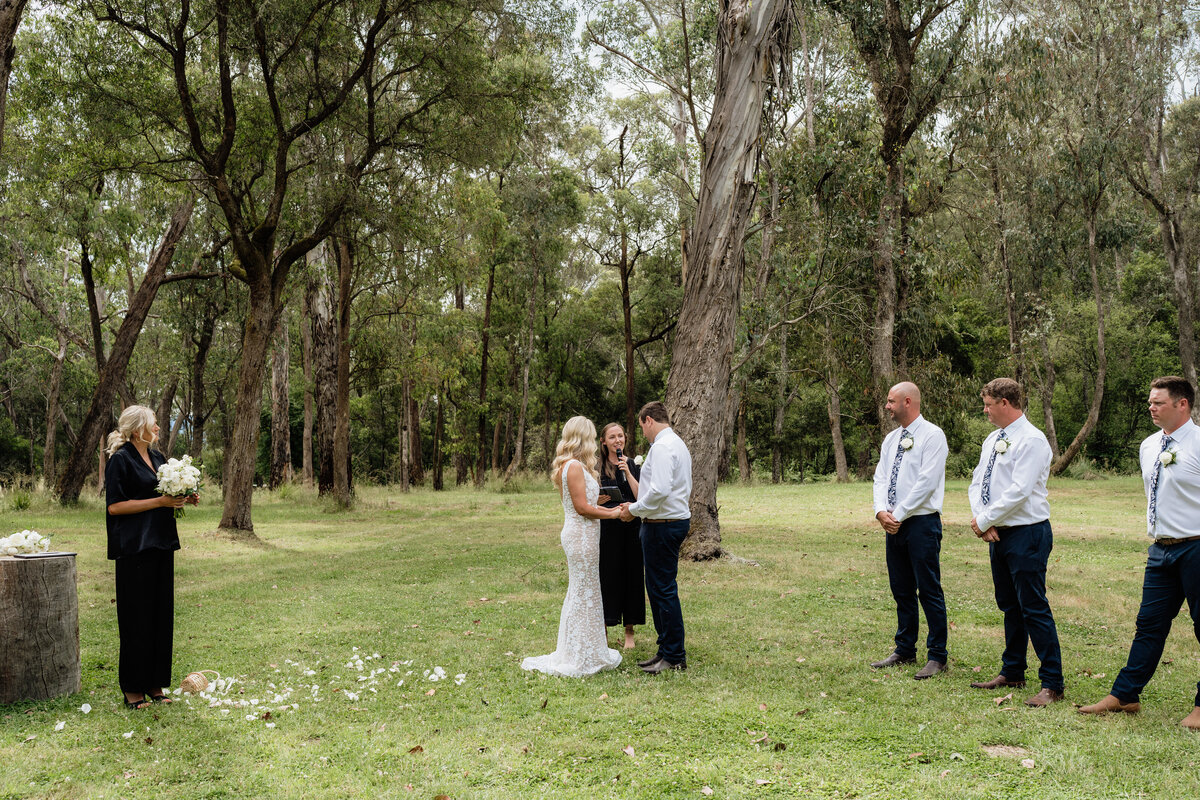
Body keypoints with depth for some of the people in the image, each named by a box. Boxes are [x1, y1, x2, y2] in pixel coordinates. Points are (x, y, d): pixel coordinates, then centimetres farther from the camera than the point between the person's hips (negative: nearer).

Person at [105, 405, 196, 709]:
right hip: (135, 547, -8)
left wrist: (184, 499, 4)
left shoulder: (158, 458, 16)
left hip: (161, 545, 8)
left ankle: (154, 684, 16)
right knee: (137, 616, -3)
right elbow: (114, 505, -13)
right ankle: (132, 688, 7)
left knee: (161, 613, 8)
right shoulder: (121, 459, -8)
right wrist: (160, 501, -16)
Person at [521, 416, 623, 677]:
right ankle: (582, 658, 7)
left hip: (578, 534, 10)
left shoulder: (569, 466, 14)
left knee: (579, 593, 16)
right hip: (582, 535, -10)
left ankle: (579, 653, 25)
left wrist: (609, 509, 15)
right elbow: (582, 507, -18)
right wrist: (612, 514, -8)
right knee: (584, 593, -2)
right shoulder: (575, 466, -16)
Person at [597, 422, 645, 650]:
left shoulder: (635, 465, 6)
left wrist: (627, 471, -12)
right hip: (606, 529, -1)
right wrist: (597, 501, -13)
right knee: (606, 575, 0)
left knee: (631, 575, 3)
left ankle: (629, 632, 13)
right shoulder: (596, 467, 4)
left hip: (631, 528, 1)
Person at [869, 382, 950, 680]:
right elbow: (881, 478, 10)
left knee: (929, 590, -2)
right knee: (901, 590, 13)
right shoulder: (891, 439, 15)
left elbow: (927, 482, -16)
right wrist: (881, 511, -8)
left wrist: (899, 514, -16)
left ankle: (937, 656, 6)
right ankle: (904, 650, 23)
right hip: (894, 524, 7)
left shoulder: (931, 435, -8)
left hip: (922, 522, -7)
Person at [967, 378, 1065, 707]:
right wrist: (980, 522, -4)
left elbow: (1019, 491, -22)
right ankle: (1011, 673, 28)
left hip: (1027, 534, -9)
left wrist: (984, 520, -14)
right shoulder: (993, 439, 13)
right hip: (998, 534, 9)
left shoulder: (1032, 440, -14)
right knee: (1009, 606, 17)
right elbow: (977, 483, 13)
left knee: (1034, 609, -5)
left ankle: (1052, 684, 3)